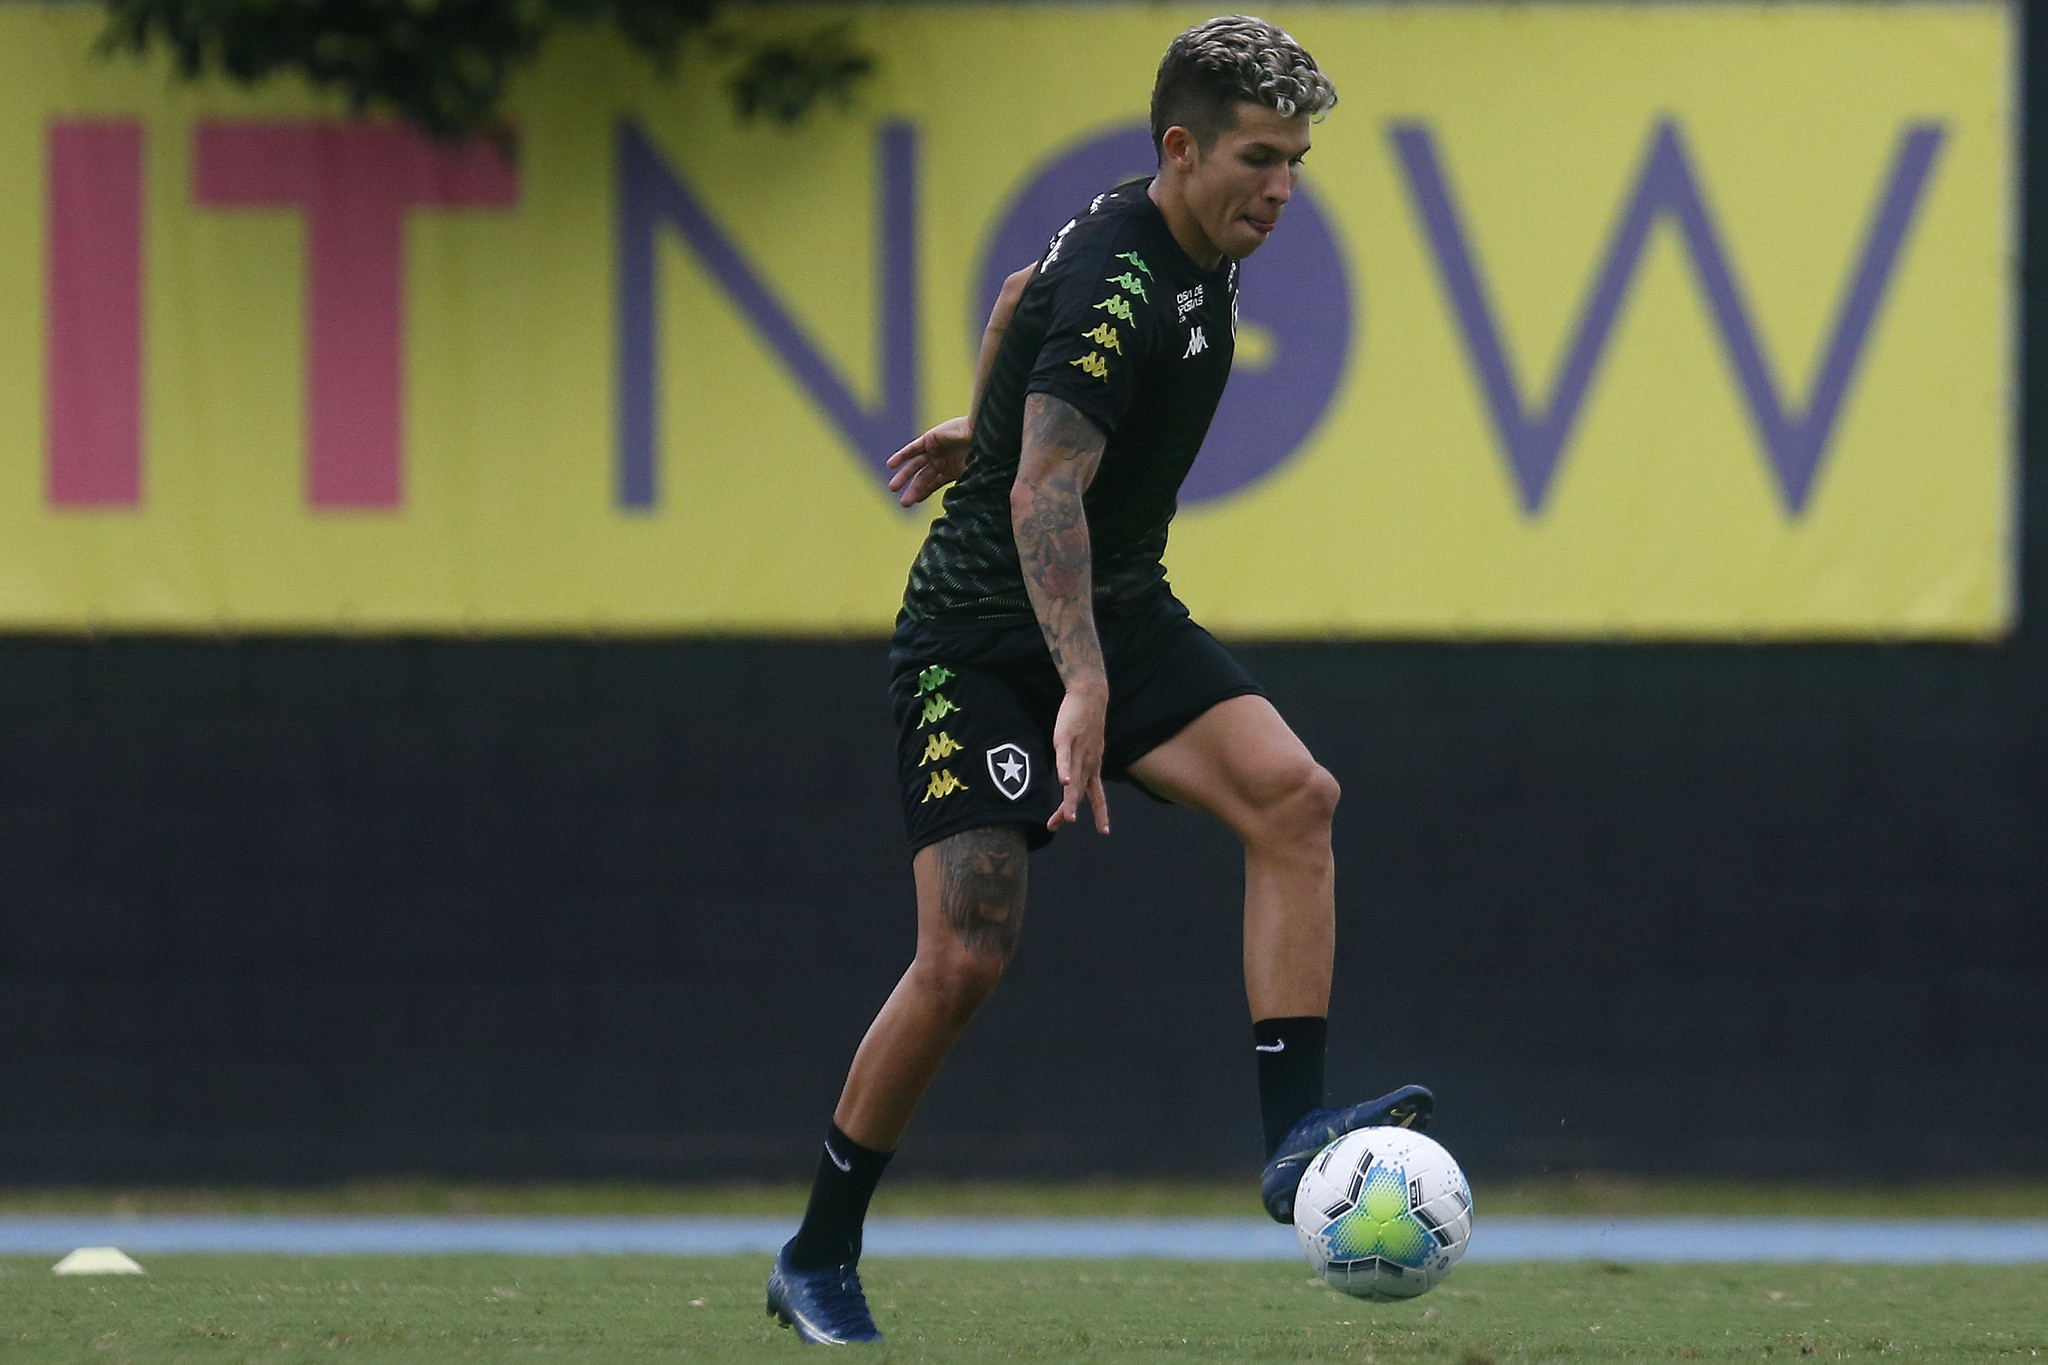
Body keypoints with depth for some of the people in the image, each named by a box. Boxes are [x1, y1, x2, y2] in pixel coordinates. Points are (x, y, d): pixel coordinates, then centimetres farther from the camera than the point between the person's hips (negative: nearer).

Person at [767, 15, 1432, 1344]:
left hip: (1118, 611, 8)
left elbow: (1025, 294, 25)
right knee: (968, 955, -13)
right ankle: (818, 1260, 4)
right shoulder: (1118, 282, -25)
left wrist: (981, 421, 41)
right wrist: (1082, 687, -46)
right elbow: (1045, 494, -35)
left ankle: (1295, 1135, -22)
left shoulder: (1191, 250, 5)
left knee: (1294, 793, -18)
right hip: (981, 632, -8)